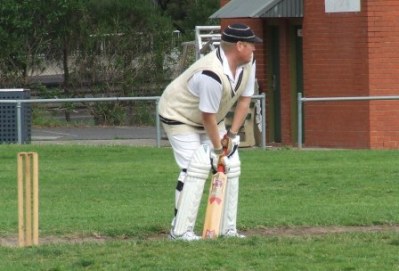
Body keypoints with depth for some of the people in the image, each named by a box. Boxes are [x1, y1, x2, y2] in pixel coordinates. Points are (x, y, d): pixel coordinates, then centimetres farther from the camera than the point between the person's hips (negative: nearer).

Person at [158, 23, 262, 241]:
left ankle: (227, 228, 7)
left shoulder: (248, 62, -12)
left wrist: (231, 135, -8)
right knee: (196, 167, -21)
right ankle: (180, 231, -19)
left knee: (231, 165, 1)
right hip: (179, 116, -9)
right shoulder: (212, 74, -38)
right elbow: (208, 117, -29)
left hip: (208, 119, 9)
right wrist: (218, 149, -20)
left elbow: (244, 99, -3)